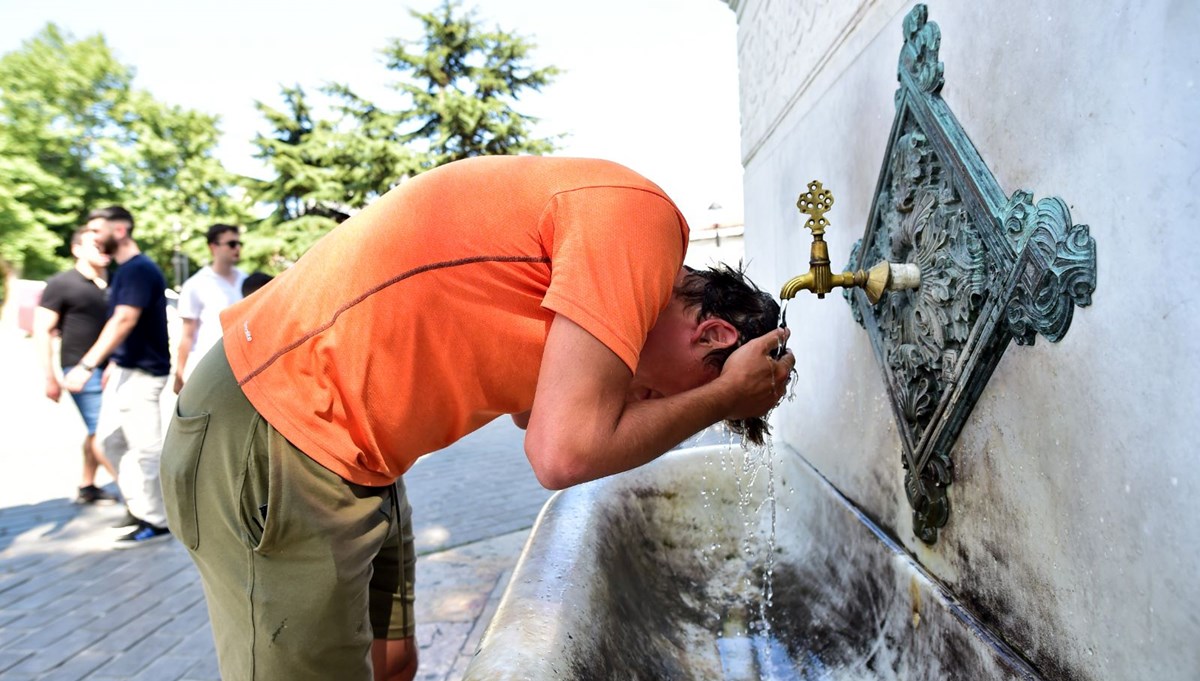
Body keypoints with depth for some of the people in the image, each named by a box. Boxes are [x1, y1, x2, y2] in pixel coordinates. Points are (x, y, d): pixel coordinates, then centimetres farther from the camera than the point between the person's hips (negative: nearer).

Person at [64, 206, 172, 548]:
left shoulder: (140, 269, -16)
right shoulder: (125, 270, 14)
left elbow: (124, 321, -24)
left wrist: (87, 365, -27)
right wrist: (113, 363, 20)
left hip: (142, 374, -10)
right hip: (124, 370, 10)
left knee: (144, 447, -4)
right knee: (112, 439, 16)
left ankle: (155, 522, 6)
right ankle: (139, 507, 27)